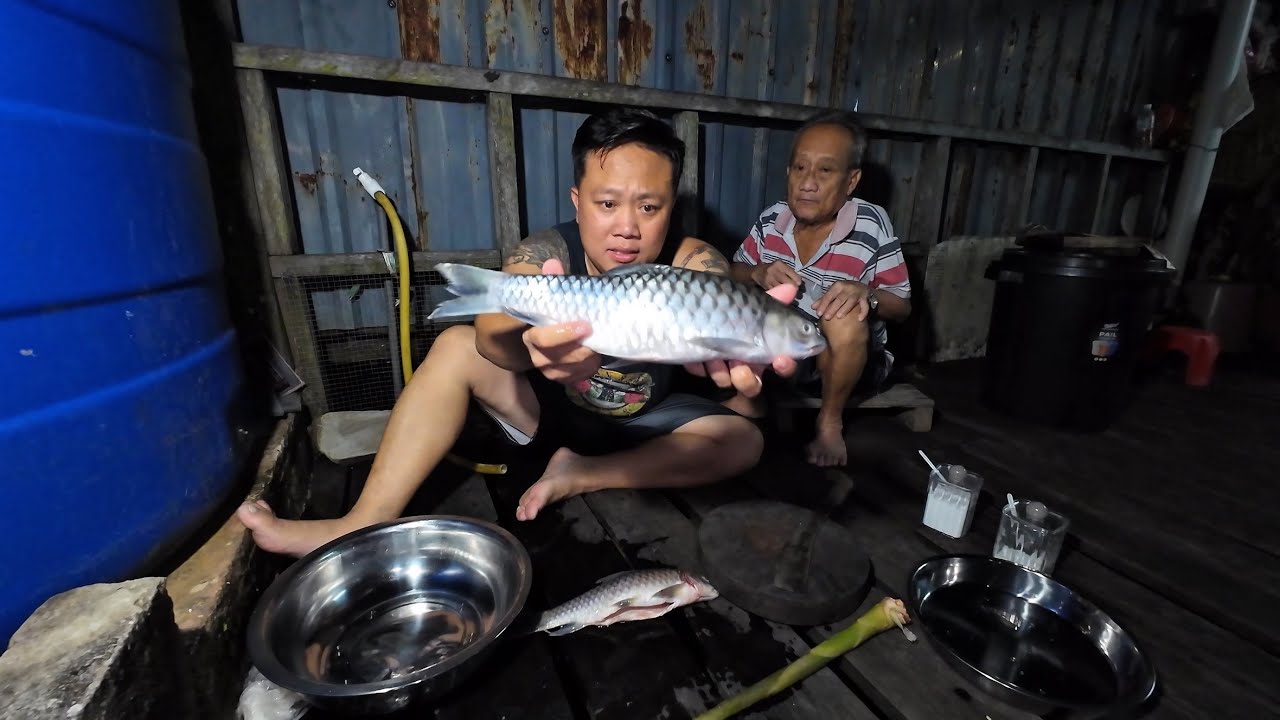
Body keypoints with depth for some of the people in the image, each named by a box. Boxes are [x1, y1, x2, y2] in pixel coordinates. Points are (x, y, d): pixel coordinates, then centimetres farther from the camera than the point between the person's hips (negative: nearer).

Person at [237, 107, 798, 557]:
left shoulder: (694, 265, -24)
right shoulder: (544, 255, -24)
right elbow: (494, 338, -42)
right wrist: (533, 344, -67)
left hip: (645, 424, 1)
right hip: (551, 407, 0)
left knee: (743, 441, -21)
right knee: (456, 346, -22)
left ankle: (581, 478, -16)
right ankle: (365, 528, -21)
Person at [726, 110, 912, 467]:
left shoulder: (872, 225, -15)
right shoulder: (771, 219, -7)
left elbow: (902, 306, -8)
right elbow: (735, 273, 7)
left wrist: (866, 294, -31)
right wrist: (758, 274, -17)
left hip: (851, 357, -2)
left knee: (846, 316, -34)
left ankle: (830, 422, -9)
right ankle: (750, 398, -2)